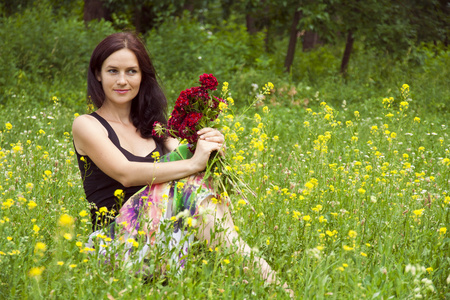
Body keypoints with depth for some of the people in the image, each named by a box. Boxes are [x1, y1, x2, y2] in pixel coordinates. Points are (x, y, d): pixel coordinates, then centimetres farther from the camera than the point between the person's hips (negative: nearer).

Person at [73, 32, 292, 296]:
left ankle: (268, 279, -43)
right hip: (115, 233, -5)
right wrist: (193, 164, -24)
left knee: (195, 189, -28)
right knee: (190, 185, -30)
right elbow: (125, 173, -16)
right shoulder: (87, 126, 1)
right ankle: (265, 279, -43)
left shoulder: (152, 125, 21)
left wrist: (212, 149, -18)